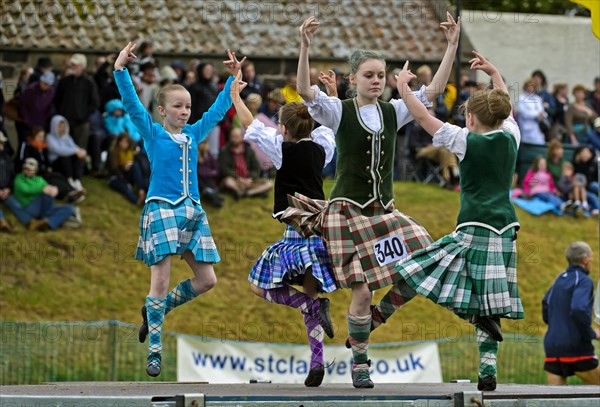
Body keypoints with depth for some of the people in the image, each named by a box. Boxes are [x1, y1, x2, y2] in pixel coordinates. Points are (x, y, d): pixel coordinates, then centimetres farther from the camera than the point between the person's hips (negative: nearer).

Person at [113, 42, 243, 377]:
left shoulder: (194, 134, 14)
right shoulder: (153, 133, 1)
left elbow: (219, 110, 23)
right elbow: (132, 104, -10)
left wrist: (234, 79, 21)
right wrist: (120, 71, -20)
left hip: (192, 211, 6)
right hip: (161, 209, -6)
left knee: (207, 280, 1)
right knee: (161, 278, -10)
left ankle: (157, 309, 22)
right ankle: (155, 351, -6)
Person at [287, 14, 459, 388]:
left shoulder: (393, 112, 7)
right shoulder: (340, 111, -5)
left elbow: (434, 89, 1)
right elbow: (305, 91, -21)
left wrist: (452, 46, -8)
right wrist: (305, 47, -35)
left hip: (384, 210, 5)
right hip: (348, 210, -5)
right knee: (362, 291, -9)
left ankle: (374, 319, 15)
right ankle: (359, 362, 10)